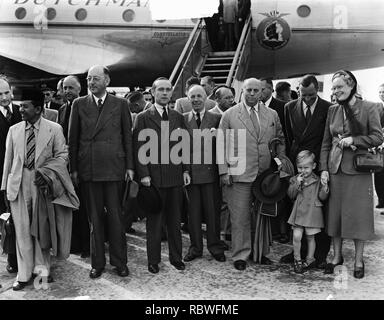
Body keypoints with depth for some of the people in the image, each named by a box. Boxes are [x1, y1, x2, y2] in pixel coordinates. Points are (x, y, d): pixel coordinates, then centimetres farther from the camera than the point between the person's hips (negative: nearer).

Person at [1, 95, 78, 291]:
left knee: (42, 227, 8)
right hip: (19, 183, 2)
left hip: (43, 183, -2)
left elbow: (62, 155, -2)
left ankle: (42, 269, 23)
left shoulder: (54, 129, -2)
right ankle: (24, 275, 13)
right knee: (22, 229, 3)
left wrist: (45, 172, -16)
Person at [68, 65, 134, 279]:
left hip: (114, 168, -1)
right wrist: (73, 168, 2)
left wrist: (130, 166, 0)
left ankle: (119, 261, 17)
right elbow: (73, 138, 7)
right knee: (94, 218, 7)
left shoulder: (121, 104, 5)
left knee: (116, 216, 4)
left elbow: (128, 136, 5)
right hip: (88, 169, 1)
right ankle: (98, 263, 19)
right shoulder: (79, 104, 8)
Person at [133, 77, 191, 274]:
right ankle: (153, 260, 18)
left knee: (175, 221, 11)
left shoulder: (178, 117, 12)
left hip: (176, 176, 4)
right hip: (154, 177, -3)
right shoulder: (143, 118, 0)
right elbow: (139, 149, -4)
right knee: (154, 222, 6)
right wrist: (144, 174, -11)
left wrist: (185, 170, 6)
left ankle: (176, 257, 23)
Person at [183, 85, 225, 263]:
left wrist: (215, 135, -17)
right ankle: (195, 247, 21)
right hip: (190, 172, 1)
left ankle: (215, 246, 20)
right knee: (193, 211, 8)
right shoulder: (183, 119, 8)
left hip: (210, 171, -1)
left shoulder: (216, 118, 6)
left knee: (212, 210, 5)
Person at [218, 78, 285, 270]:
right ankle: (240, 255, 13)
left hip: (266, 174, 3)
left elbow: (280, 140, 18)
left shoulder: (272, 115, 11)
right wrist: (224, 171, -6)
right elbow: (222, 145, 1)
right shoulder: (229, 115, 2)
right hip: (239, 175, -3)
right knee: (240, 217, 1)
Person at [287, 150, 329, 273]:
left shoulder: (317, 180, 0)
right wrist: (297, 184, -14)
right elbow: (291, 195, -2)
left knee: (310, 237, 8)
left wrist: (325, 187, -21)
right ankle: (297, 259, 11)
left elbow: (322, 197, -3)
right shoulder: (295, 179, 5)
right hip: (298, 212, 1)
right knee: (296, 236, -6)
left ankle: (310, 259, 25)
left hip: (312, 212, -1)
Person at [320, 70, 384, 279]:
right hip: (335, 169, 4)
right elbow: (326, 143, 9)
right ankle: (337, 256, 22)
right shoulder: (332, 110, 8)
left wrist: (353, 140, -16)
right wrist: (324, 169, 2)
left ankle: (359, 260, 17)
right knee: (335, 213, 8)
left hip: (358, 169, -3)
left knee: (358, 214, 3)